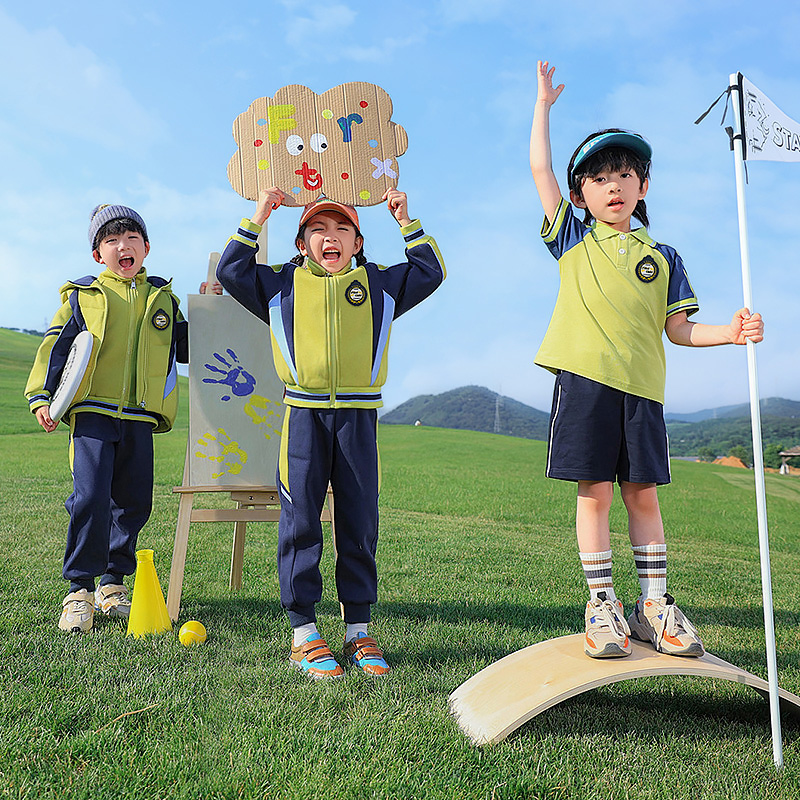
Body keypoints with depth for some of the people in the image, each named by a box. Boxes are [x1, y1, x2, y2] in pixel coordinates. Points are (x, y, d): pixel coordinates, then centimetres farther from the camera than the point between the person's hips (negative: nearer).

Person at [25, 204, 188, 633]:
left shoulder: (162, 298, 15)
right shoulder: (82, 296, 7)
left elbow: (187, 348, 22)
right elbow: (55, 346, 7)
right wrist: (41, 396, -1)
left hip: (140, 419, 3)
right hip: (92, 412, -3)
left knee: (133, 501, 5)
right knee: (90, 497, -12)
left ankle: (113, 582, 21)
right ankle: (79, 588, 2)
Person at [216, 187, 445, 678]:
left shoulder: (379, 284, 16)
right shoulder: (281, 284, 13)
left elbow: (430, 271, 18)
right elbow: (231, 270, 12)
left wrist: (407, 223, 14)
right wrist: (256, 220, 10)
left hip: (359, 417, 1)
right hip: (304, 415, -1)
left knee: (360, 524, 5)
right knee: (300, 522, -2)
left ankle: (358, 629, 17)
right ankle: (303, 632, 9)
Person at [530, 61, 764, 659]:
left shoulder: (663, 258, 16)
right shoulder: (574, 241, 11)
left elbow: (677, 328, 13)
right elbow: (540, 169, 9)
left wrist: (730, 333, -2)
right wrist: (544, 103, 15)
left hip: (642, 386, 2)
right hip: (584, 379, -2)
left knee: (642, 493, 6)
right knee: (595, 492, -1)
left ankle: (655, 605, 17)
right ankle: (602, 606, 10)